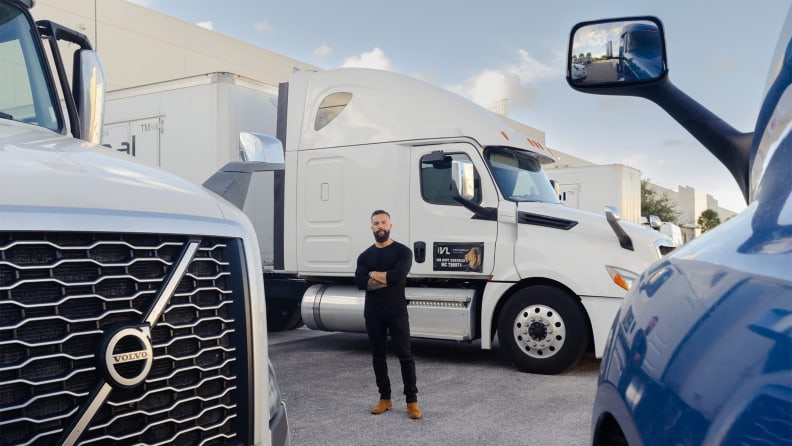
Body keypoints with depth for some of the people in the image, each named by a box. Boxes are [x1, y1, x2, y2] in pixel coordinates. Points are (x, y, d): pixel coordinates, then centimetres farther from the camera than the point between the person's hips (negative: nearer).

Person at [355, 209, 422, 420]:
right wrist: (388, 278, -14)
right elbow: (360, 282, -8)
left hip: (397, 312, -4)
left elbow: (398, 275, -20)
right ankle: (384, 398, 23)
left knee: (404, 354, -2)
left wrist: (374, 274, -6)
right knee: (378, 355, 10)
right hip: (373, 314, 4)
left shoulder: (402, 251, -2)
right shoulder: (365, 256, 8)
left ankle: (412, 400, 6)